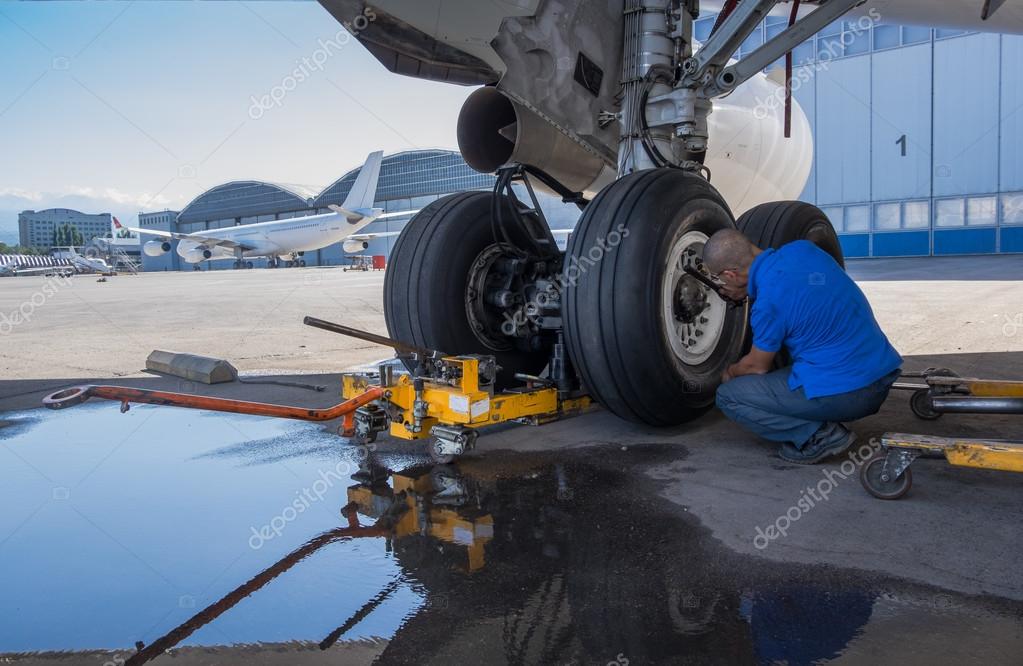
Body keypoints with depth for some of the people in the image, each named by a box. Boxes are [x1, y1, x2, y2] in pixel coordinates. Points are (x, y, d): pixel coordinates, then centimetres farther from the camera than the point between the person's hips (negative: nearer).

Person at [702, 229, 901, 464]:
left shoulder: (768, 303, -18)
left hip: (842, 393, -8)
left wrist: (730, 372, 22)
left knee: (728, 397, 1)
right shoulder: (802, 248, 2)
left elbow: (758, 366, 1)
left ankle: (819, 435, -6)